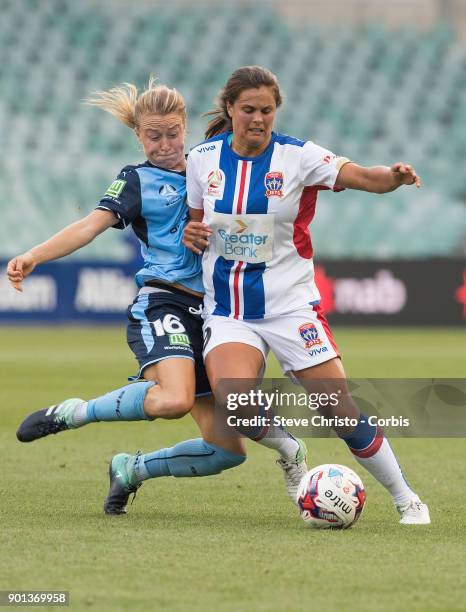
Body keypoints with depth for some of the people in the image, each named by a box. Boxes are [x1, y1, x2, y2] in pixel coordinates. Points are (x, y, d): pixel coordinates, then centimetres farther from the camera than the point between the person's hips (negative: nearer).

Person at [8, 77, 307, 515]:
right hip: (161, 303, -6)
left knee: (228, 450, 1)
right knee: (174, 399, -36)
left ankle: (131, 469, 21)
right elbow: (92, 225, -11)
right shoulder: (137, 180, 4)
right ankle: (68, 414, -16)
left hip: (206, 314, 6)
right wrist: (33, 256, -27)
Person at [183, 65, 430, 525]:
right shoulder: (202, 159, 1)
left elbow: (360, 176, -22)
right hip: (227, 311, 2)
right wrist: (192, 234, -6)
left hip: (290, 306, -2)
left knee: (343, 414, -6)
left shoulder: (298, 156, -8)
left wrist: (394, 176, -44)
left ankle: (406, 499, 15)